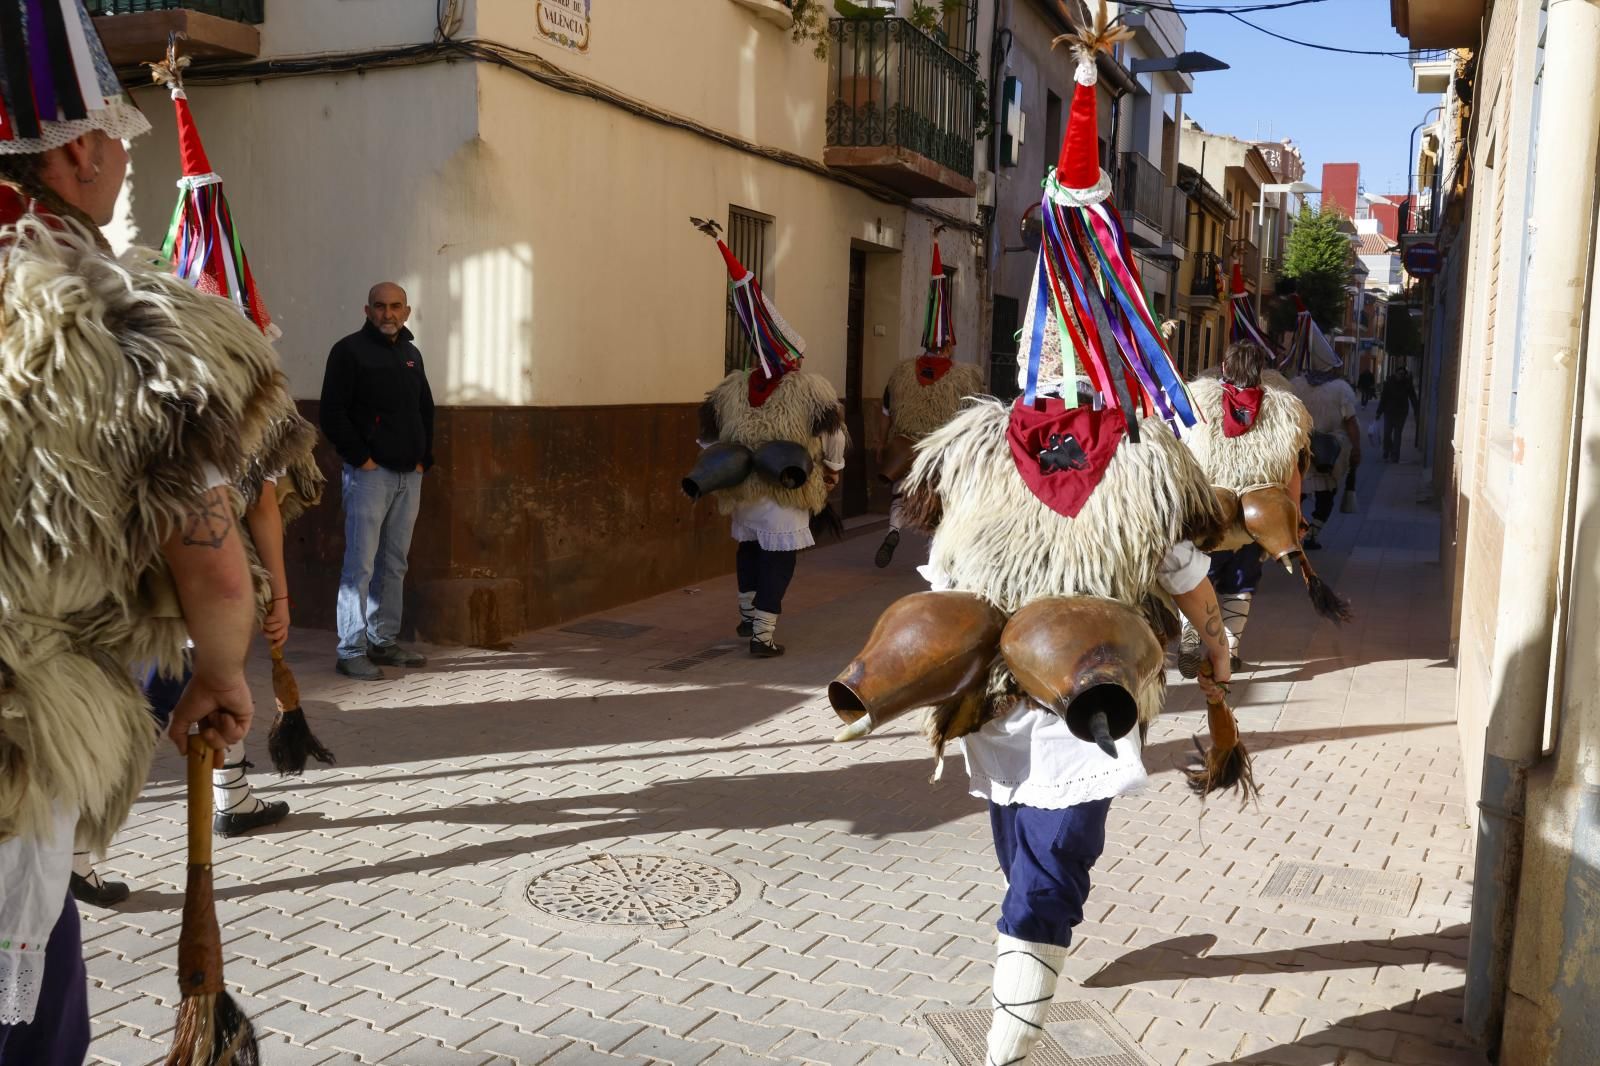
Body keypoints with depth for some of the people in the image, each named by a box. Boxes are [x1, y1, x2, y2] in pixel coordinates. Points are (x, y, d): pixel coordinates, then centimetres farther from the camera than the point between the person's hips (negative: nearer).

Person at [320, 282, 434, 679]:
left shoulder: (411, 354, 17)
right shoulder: (350, 350, -4)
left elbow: (426, 409, 23)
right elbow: (332, 412, -9)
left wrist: (423, 458, 12)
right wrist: (360, 457, -13)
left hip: (409, 475, 7)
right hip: (370, 473, -7)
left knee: (395, 563, 10)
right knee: (361, 564, -7)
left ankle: (384, 642, 19)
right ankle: (351, 651, -2)